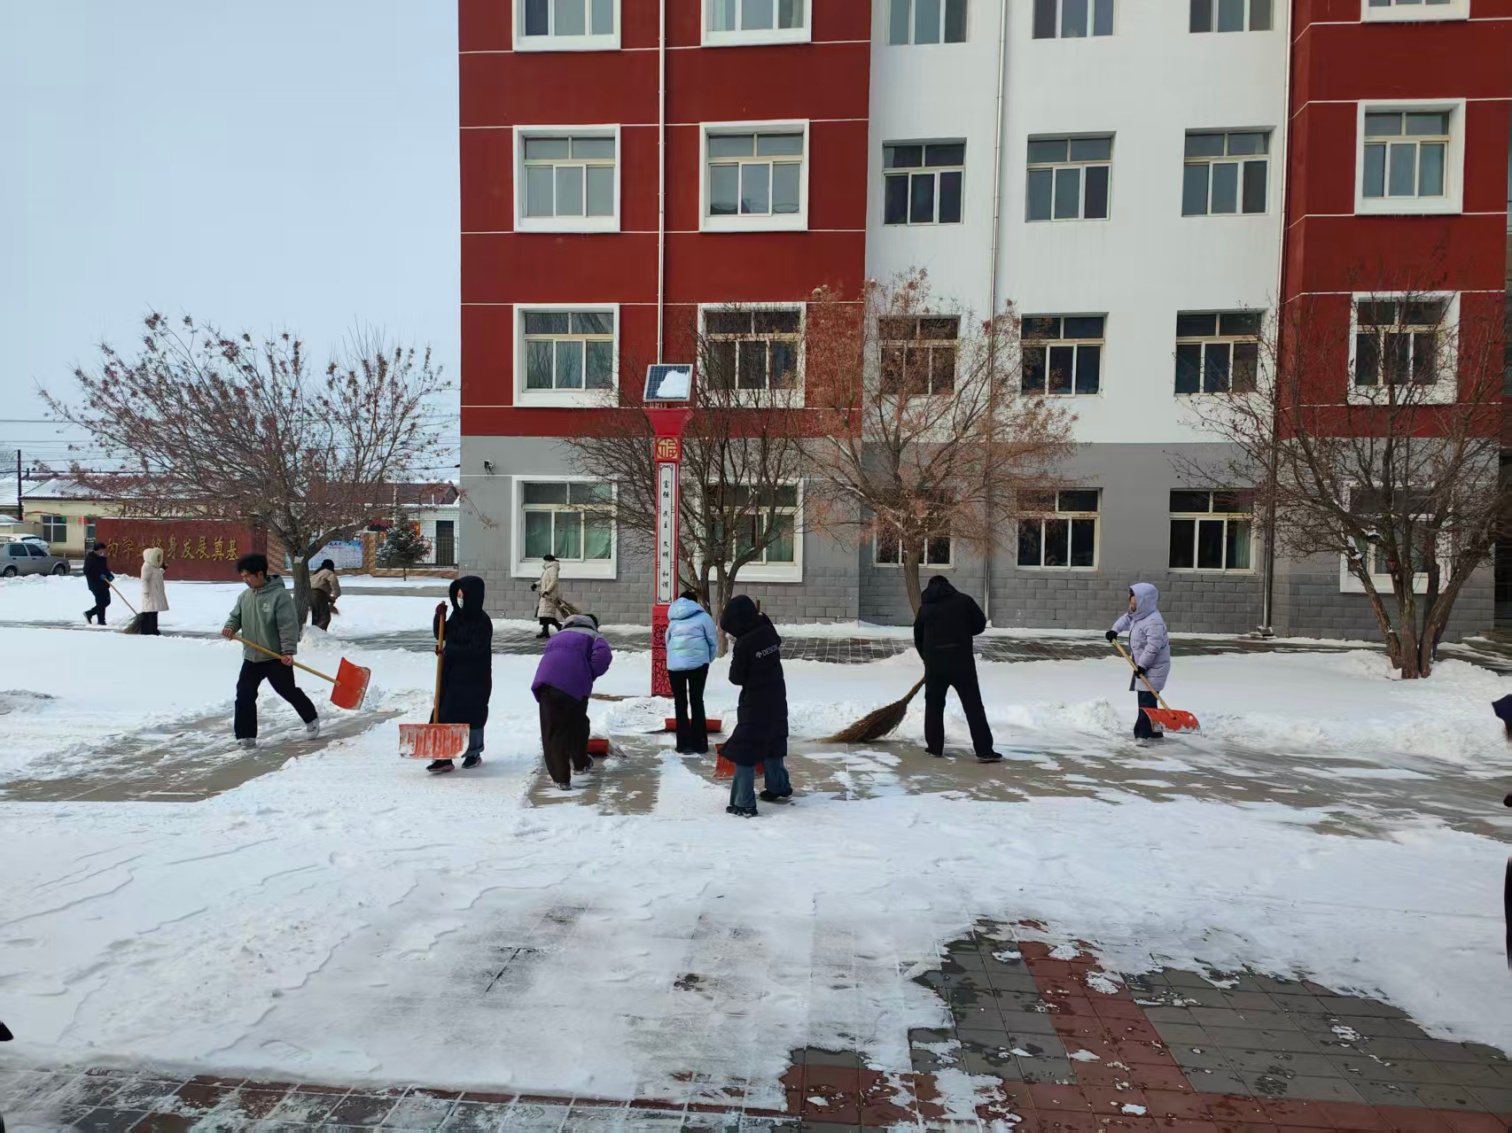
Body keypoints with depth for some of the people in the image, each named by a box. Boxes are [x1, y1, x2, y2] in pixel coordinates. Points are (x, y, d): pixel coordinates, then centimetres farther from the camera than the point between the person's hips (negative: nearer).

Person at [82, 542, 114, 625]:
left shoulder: (102, 558, 14)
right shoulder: (89, 559, -11)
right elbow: (87, 571, -19)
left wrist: (110, 576, 2)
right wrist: (99, 576, -25)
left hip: (103, 584, 9)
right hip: (95, 585, -9)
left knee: (106, 601, 12)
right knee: (101, 602, -8)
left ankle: (89, 613, 24)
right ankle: (101, 620, 0)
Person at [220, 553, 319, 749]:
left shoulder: (279, 595, -16)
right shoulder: (245, 596, 5)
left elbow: (289, 625, -20)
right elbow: (236, 616, 13)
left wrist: (288, 651, -25)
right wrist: (230, 627, -11)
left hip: (276, 657, -6)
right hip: (251, 657, 6)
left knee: (288, 691, 8)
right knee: (244, 696, -1)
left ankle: (311, 718, 31)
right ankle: (246, 737, 6)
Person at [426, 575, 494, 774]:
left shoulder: (482, 621, -16)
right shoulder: (457, 615, 7)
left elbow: (476, 650, -23)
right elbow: (440, 635, 16)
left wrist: (448, 650, -24)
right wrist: (438, 617, -1)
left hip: (474, 678, -7)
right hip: (451, 675, 7)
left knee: (472, 715, 7)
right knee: (444, 714, 3)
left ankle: (474, 753, 25)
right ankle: (443, 757, 7)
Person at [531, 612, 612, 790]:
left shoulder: (559, 636, 40)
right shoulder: (594, 636, 25)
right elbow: (603, 655, 0)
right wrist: (591, 675, 13)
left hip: (546, 678, 2)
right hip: (574, 679, -2)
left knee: (552, 729, 10)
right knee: (578, 722, 23)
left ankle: (560, 778, 7)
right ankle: (580, 763, 43)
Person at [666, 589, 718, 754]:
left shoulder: (673, 619, 15)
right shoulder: (702, 617, 3)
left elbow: (667, 641, 16)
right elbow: (713, 642, 5)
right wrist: (708, 660, 19)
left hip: (674, 665, 2)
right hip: (697, 664, -2)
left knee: (680, 704, 11)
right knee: (697, 702, 9)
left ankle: (684, 745, 11)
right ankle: (699, 744, 10)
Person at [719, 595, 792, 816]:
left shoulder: (743, 644, -22)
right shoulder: (769, 632, -5)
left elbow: (736, 678, -14)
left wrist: (734, 664, 6)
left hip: (755, 703, -7)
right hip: (776, 699, 7)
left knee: (744, 750, 0)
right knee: (772, 743, 24)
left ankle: (744, 804, 0)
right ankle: (779, 786, 39)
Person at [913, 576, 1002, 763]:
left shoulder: (924, 608, 10)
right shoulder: (964, 600, 5)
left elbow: (918, 638, 15)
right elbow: (980, 624, 7)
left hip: (935, 663, 2)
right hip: (961, 661, -1)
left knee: (934, 705, 16)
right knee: (973, 706, 2)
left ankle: (935, 747, 18)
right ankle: (984, 751, 0)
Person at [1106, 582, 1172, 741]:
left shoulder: (1154, 622, -23)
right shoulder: (1137, 615, 8)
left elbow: (1153, 646, -28)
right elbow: (1126, 619, 31)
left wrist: (1141, 664, -26)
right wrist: (1114, 630, 18)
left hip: (1153, 668, -10)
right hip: (1143, 666, 10)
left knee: (1146, 701, -10)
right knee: (1145, 700, 14)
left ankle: (1143, 734, -8)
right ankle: (1154, 733, 22)